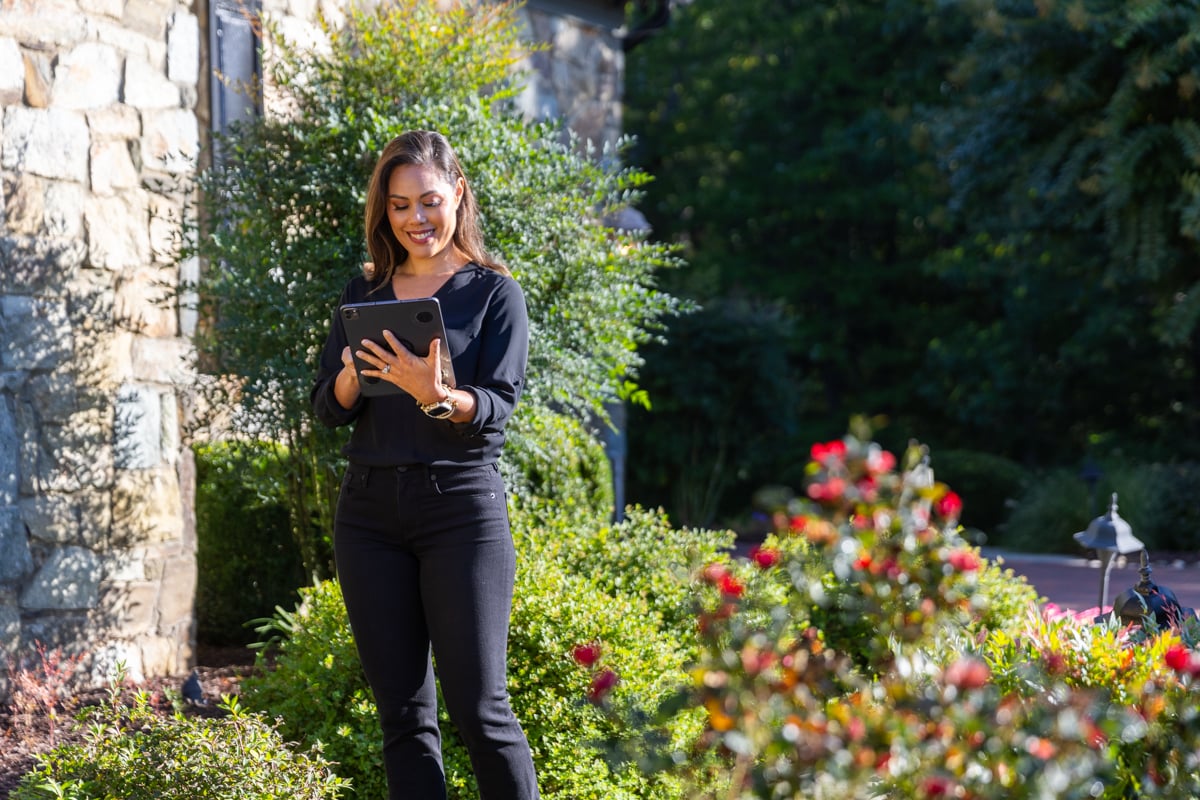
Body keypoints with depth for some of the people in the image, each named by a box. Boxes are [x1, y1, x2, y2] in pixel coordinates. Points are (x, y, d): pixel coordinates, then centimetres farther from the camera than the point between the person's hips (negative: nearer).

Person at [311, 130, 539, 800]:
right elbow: (328, 408, 9)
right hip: (370, 511, 4)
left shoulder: (495, 293, 1)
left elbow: (497, 408, -8)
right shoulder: (364, 294, 13)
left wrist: (436, 395, -28)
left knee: (479, 708, -8)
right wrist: (353, 373, -13)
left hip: (461, 506, -4)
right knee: (404, 714, 5)